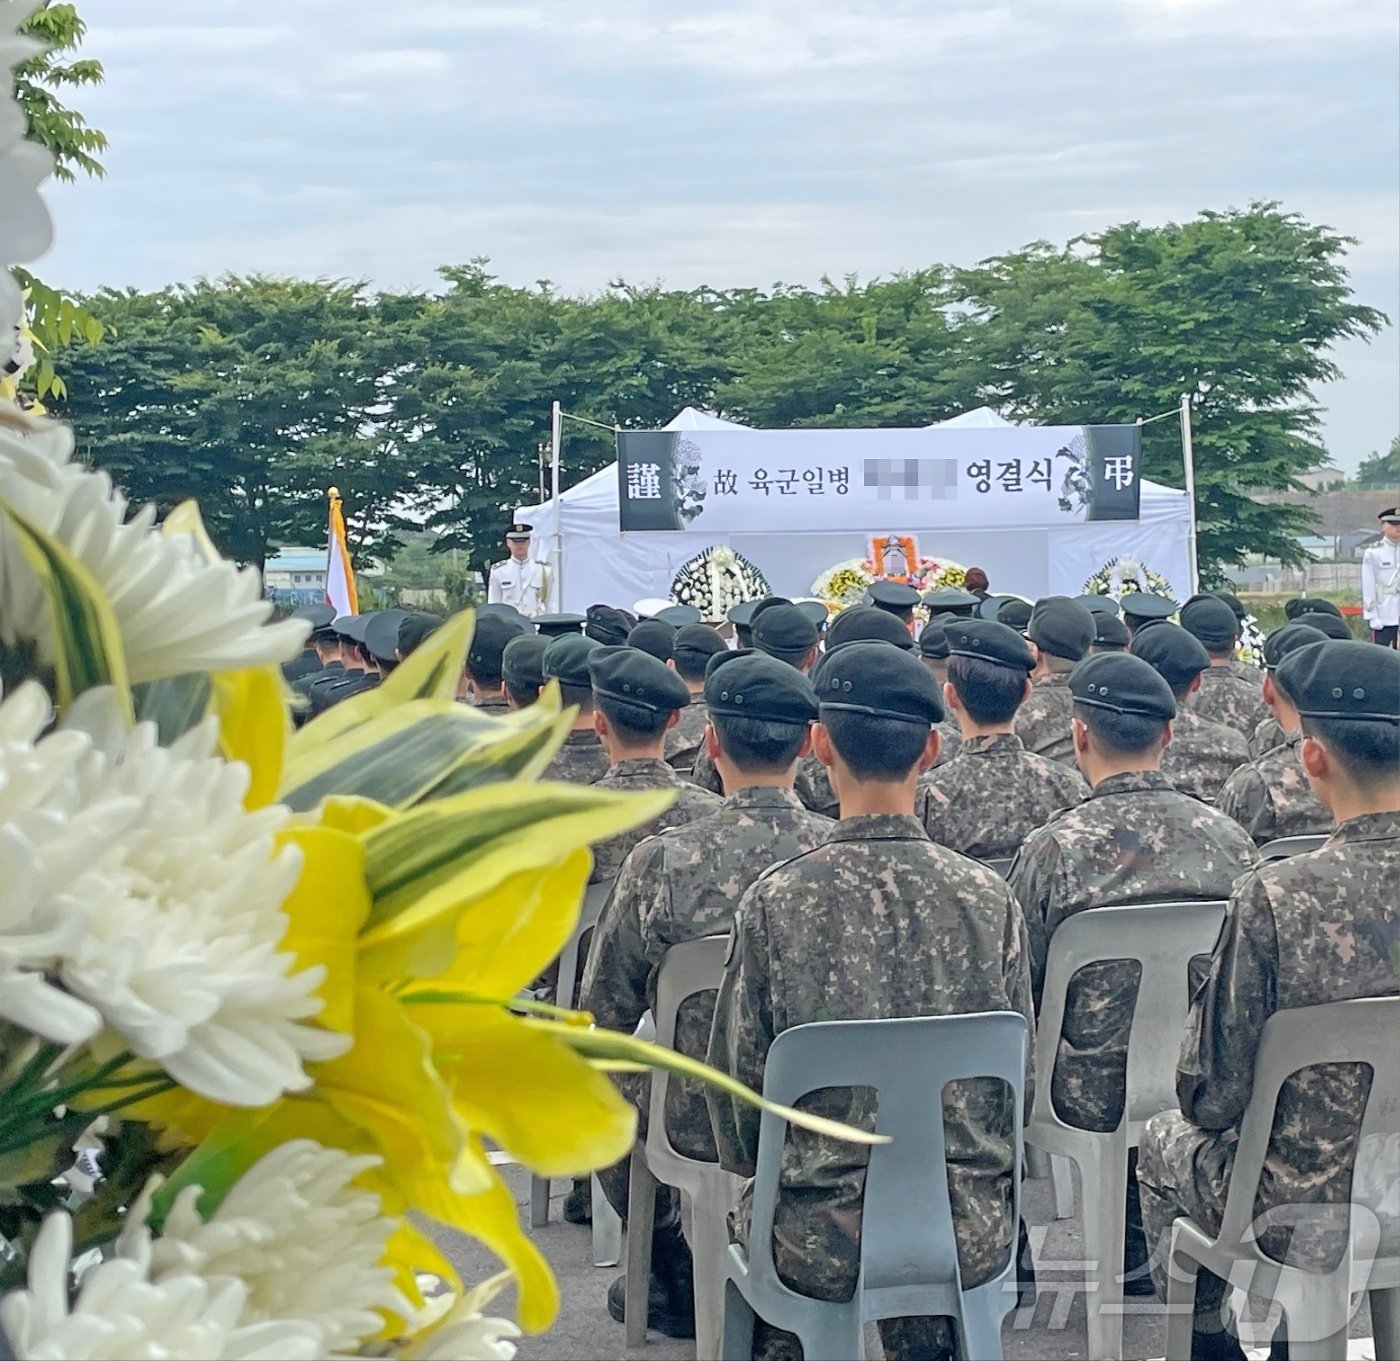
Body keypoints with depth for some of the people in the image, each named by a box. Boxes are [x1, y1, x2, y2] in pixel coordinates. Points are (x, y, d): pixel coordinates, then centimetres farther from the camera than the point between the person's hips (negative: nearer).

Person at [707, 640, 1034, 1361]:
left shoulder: (777, 899, -14)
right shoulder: (990, 897, -7)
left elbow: (738, 1078, -6)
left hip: (822, 1242, -2)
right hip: (971, 1238, 2)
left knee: (750, 1217, 29)